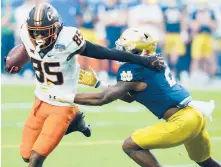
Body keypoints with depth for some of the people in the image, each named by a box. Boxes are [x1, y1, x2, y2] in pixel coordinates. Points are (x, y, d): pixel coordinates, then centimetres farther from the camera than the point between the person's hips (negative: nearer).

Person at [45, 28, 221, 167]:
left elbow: (102, 99, -15)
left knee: (131, 146, -5)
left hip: (182, 121, -9)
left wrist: (62, 96, -11)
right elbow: (129, 97, 21)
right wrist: (96, 83, 19)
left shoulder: (135, 70, -15)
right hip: (195, 115, 9)